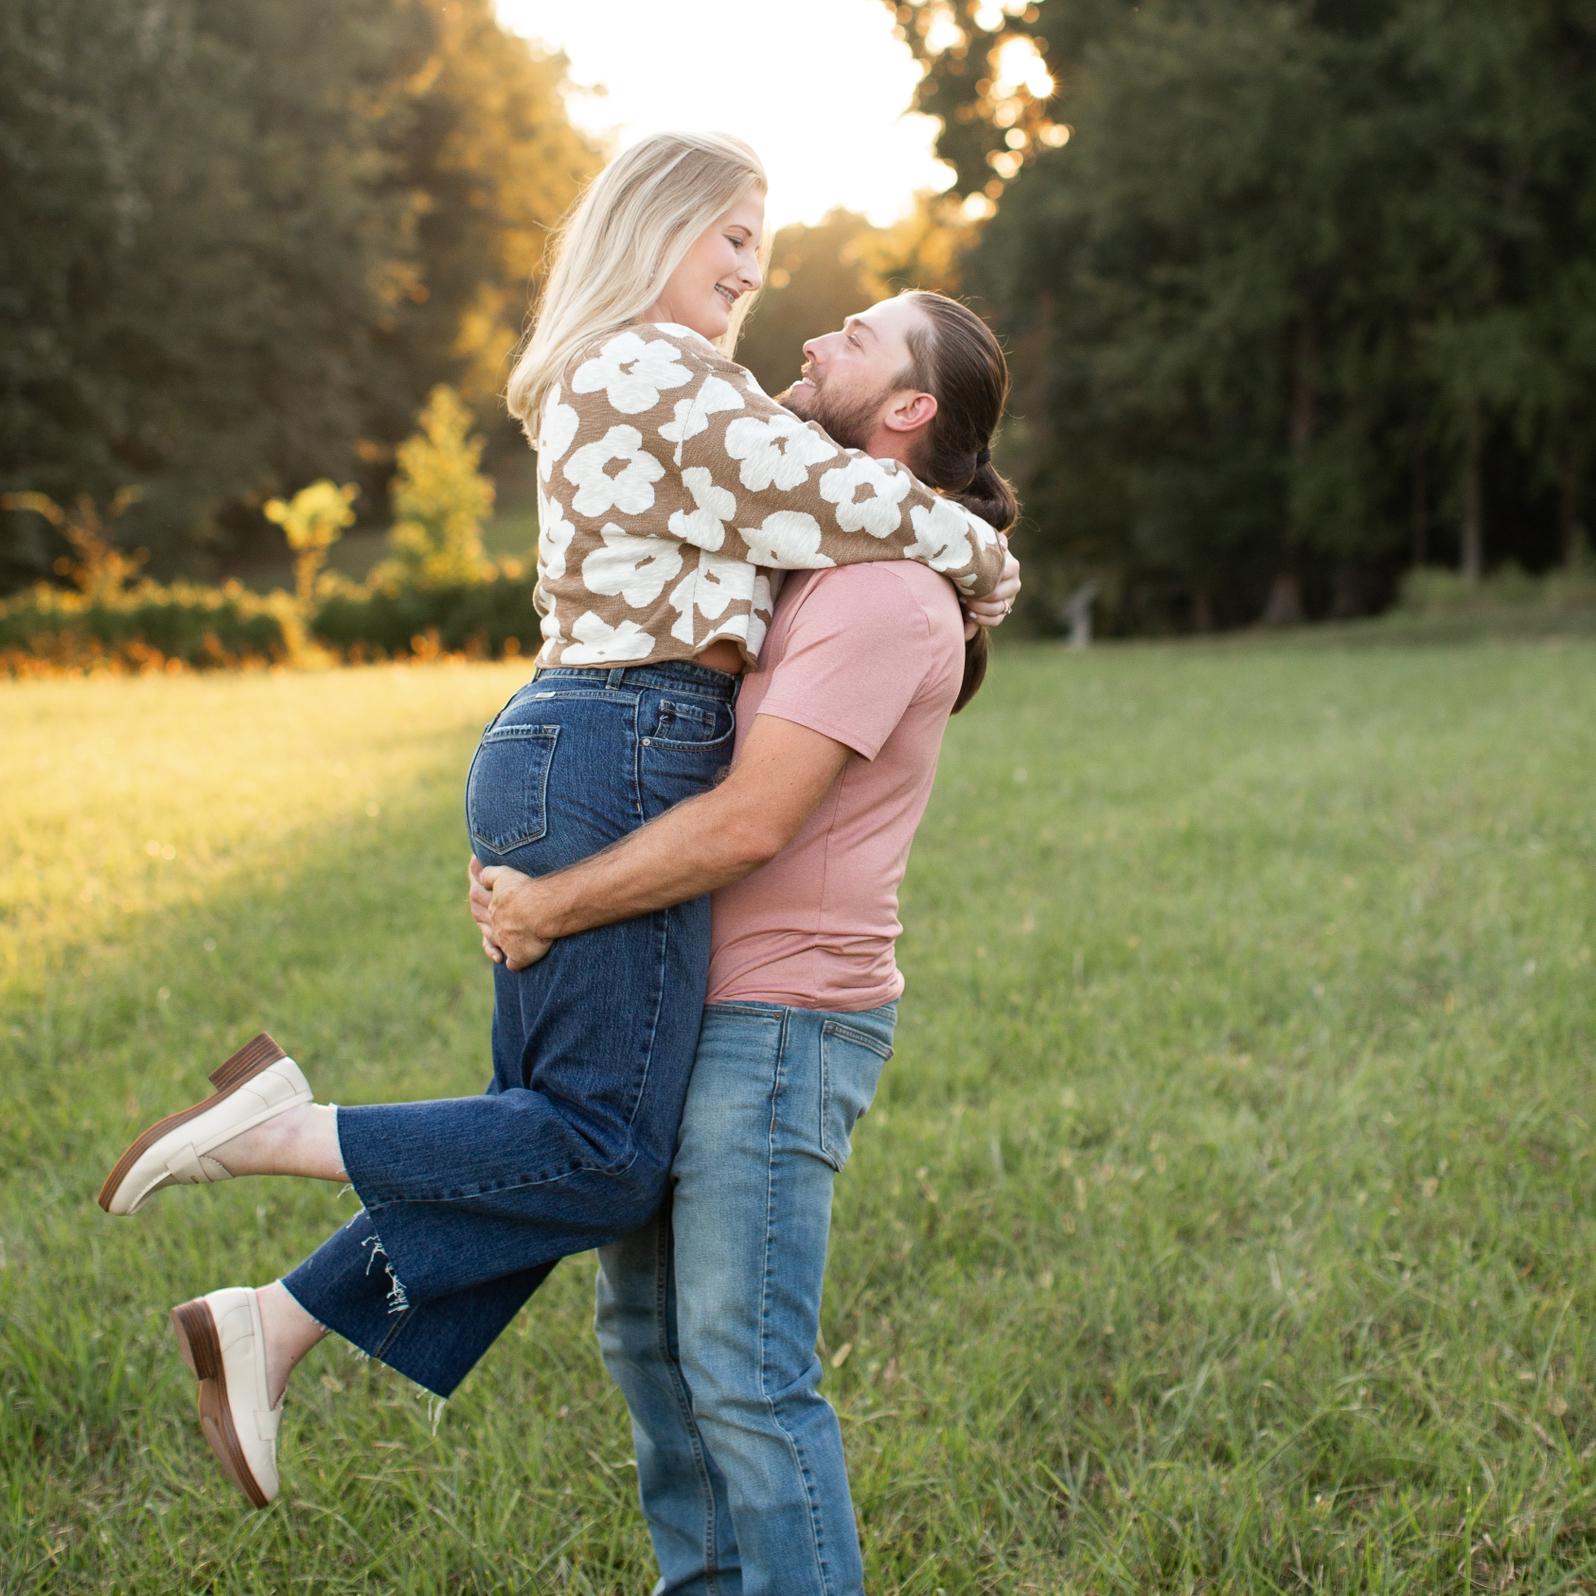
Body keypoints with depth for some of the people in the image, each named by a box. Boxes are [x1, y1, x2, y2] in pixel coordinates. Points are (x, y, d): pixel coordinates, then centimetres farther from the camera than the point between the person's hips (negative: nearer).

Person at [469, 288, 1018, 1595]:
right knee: (649, 1329, 17)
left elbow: (748, 823, -23)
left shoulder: (884, 596, -17)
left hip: (779, 1022, -10)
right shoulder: (803, 567, 15)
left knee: (745, 1368, -7)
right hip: (692, 1009, 10)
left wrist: (550, 910, -15)